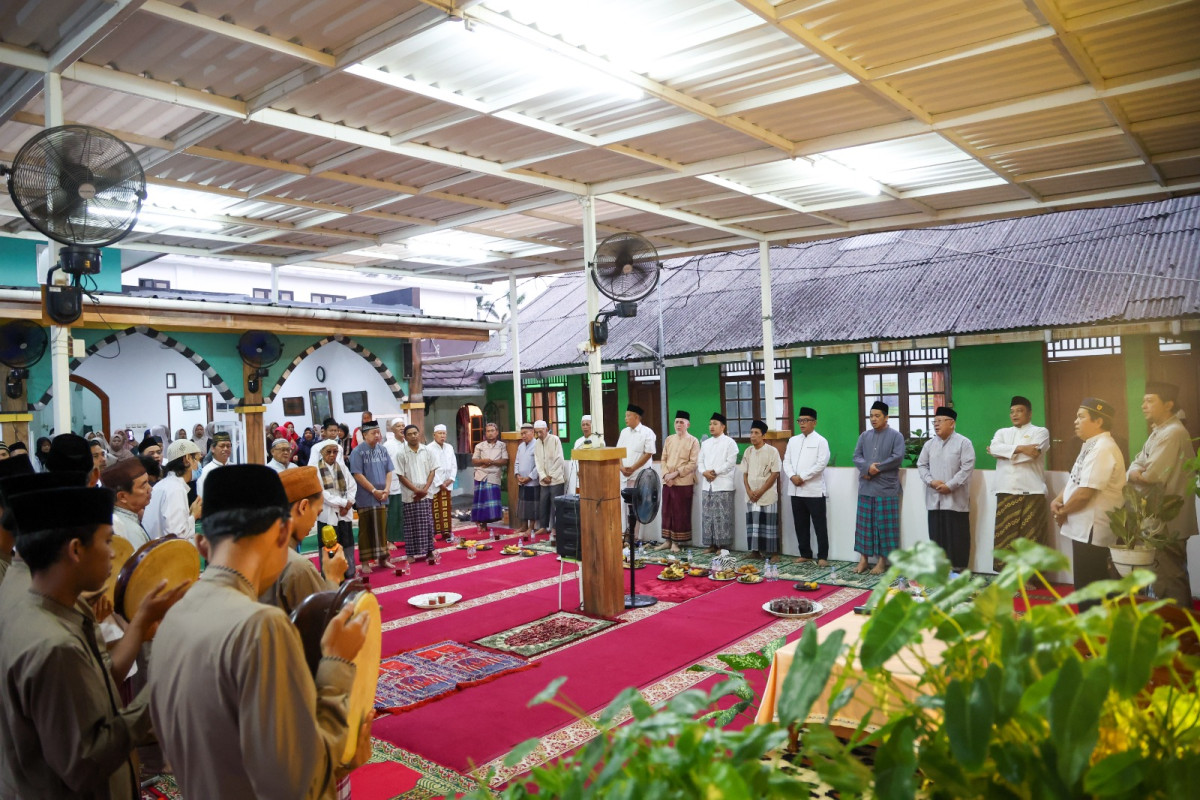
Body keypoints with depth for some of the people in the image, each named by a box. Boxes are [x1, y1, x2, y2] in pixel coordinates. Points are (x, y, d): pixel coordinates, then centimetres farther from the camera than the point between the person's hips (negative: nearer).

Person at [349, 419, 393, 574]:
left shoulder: (382, 450, 7)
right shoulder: (358, 452, -9)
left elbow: (389, 471, 9)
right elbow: (357, 475, -13)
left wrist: (386, 489, -4)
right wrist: (374, 490, -13)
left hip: (382, 497, 5)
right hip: (366, 498, -5)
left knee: (382, 528, 11)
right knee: (366, 530, 1)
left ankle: (382, 558, 21)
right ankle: (365, 562, 8)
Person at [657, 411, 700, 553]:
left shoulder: (693, 441, -3)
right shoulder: (668, 439, 12)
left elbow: (693, 463, -9)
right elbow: (664, 459, 11)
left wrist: (676, 473, -15)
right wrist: (666, 474, -6)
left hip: (684, 482, -5)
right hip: (667, 482, 5)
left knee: (681, 513, 1)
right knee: (667, 511, 7)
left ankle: (676, 542, 9)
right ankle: (667, 540, 16)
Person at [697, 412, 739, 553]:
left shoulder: (729, 442, -1)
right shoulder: (705, 443, 18)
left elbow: (730, 463, -10)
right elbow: (700, 461, 13)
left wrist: (714, 472, -13)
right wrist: (704, 472, -7)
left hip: (723, 485, -6)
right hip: (707, 485, 6)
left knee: (722, 517, -4)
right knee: (707, 516, 6)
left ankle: (723, 544, 2)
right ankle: (711, 544, 14)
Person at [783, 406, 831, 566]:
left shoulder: (820, 441, -2)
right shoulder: (793, 440, 14)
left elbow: (821, 463, -11)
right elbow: (786, 461, 10)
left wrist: (802, 477, -14)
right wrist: (792, 476, -9)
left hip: (814, 490, -5)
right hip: (796, 490, 5)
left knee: (819, 525, -1)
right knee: (800, 524, 10)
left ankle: (822, 556, 5)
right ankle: (805, 554, 20)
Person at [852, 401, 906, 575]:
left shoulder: (895, 435, -1)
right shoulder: (865, 435, 12)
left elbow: (898, 458, -11)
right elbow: (856, 456, 5)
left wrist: (877, 467, -12)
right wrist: (868, 468, -14)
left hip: (886, 488, -4)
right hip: (866, 487, 4)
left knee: (885, 525, 0)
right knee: (864, 523, 6)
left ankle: (882, 560, 8)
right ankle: (863, 558, 14)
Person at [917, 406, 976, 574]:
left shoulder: (963, 443, -5)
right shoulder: (930, 444, 11)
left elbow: (967, 468, -11)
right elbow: (921, 465, 12)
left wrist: (950, 486, -16)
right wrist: (931, 481, -6)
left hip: (956, 498, -5)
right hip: (934, 498, 5)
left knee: (957, 535, 1)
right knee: (937, 535, 9)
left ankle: (957, 569, 9)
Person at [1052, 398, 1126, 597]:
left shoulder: (1103, 449, -20)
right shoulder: (1091, 446, 13)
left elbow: (1085, 493, -24)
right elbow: (1075, 481, 19)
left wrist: (1062, 512, -9)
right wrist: (1057, 501, 1)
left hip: (1092, 530, -10)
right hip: (1084, 528, 10)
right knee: (1085, 585, 17)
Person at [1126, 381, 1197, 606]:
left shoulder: (1172, 433, -19)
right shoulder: (1159, 432, 15)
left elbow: (1150, 476, -23)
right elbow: (1136, 467, 9)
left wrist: (1136, 475, -2)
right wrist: (1136, 472, -13)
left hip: (1168, 522, -10)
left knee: (1169, 581, -3)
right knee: (1172, 577, 18)